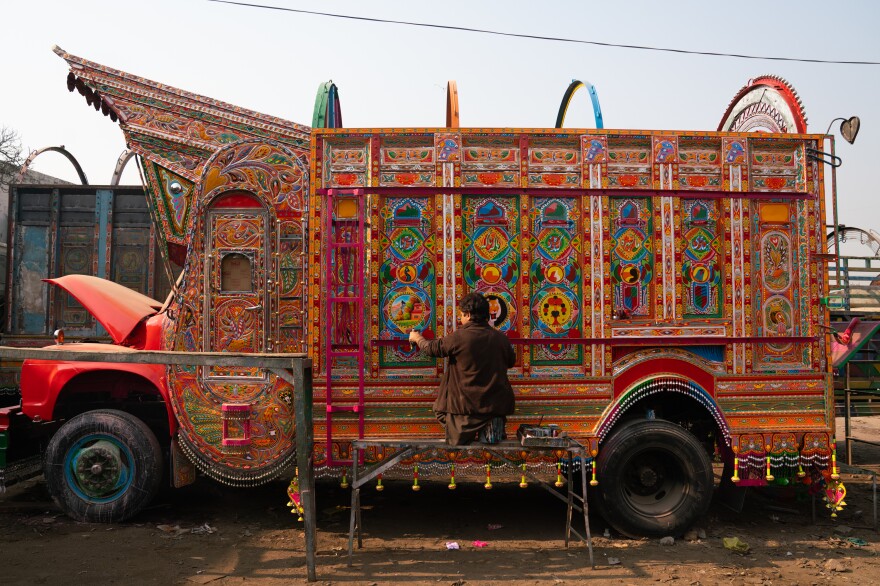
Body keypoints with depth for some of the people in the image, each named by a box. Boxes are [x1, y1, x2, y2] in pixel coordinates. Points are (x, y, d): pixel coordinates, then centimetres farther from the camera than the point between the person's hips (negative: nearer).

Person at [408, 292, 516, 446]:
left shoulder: (459, 337, -12)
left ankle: (477, 428, -6)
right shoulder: (501, 338, -1)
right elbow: (511, 361, 18)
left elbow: (432, 348, 3)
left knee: (456, 438, 15)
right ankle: (493, 424, 4)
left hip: (468, 403, -2)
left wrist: (418, 338, 23)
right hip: (499, 403, 2)